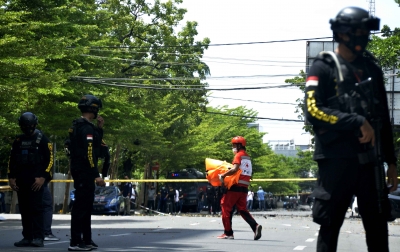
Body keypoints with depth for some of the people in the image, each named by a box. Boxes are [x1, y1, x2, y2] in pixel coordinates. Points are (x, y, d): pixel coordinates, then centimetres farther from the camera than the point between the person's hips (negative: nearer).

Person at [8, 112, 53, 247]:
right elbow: (12, 160, 18)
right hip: (21, 180, 5)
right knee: (24, 209, 5)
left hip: (36, 180, -5)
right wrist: (11, 177, 8)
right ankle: (27, 237, 10)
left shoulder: (42, 139, -1)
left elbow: (50, 159, -5)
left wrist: (43, 177, -13)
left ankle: (38, 238, -11)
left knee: (36, 208, -10)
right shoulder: (18, 141, 13)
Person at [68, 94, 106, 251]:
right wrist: (96, 175, -24)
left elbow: (95, 145, 23)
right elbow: (89, 153, -23)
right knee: (81, 206, -9)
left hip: (79, 171, 11)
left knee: (86, 205, 17)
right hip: (84, 172, -11)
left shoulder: (78, 126, 16)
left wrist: (99, 129, 14)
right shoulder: (86, 127, -16)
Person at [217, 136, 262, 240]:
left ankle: (228, 233, 1)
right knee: (242, 209, 10)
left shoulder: (239, 155, -7)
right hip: (244, 188, 8)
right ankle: (255, 226, -11)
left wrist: (223, 175, -15)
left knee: (226, 207, 2)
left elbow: (235, 169, -22)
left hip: (236, 186, -8)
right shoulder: (247, 157, 20)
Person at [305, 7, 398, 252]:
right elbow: (314, 111, -13)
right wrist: (357, 122, -19)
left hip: (369, 159, 5)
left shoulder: (372, 69, 16)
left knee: (378, 226, 5)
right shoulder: (323, 68, -1)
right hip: (337, 158, -5)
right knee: (330, 225, -2)